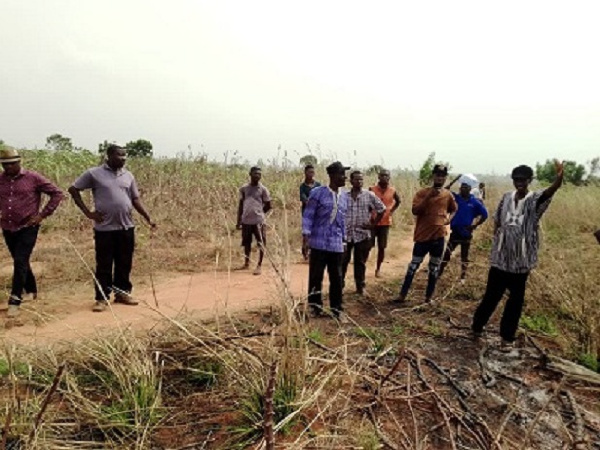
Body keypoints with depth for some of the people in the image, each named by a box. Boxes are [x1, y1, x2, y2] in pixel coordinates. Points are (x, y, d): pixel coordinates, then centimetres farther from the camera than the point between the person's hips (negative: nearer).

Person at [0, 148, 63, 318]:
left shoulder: (33, 178, -8)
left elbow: (57, 193, -5)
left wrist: (42, 214, -9)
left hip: (28, 228, -5)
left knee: (20, 262, -10)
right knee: (20, 262, 16)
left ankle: (15, 301, -4)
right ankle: (31, 291, 35)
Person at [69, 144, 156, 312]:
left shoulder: (128, 176, 8)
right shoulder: (94, 173, -3)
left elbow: (135, 199, 12)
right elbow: (73, 189, 2)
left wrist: (148, 218, 2)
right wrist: (87, 212, -4)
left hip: (126, 227, 4)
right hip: (105, 228, -4)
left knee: (125, 263, 11)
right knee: (104, 265, 4)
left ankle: (123, 293, 25)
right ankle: (102, 298, 14)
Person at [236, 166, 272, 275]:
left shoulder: (263, 189, -2)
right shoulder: (244, 188, 6)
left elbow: (268, 205, 5)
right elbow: (241, 205, 10)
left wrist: (258, 213, 9)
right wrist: (238, 221, 8)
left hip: (258, 220, -3)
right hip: (246, 220, 3)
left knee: (261, 244, -1)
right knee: (246, 242, 14)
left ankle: (259, 266, 9)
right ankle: (246, 263, 31)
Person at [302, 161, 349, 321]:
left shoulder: (344, 198, 10)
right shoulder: (317, 193, -6)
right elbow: (308, 215, -6)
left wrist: (344, 239, 16)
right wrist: (306, 234, -15)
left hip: (336, 245, 4)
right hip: (319, 242, -4)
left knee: (336, 278, 8)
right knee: (315, 276, 6)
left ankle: (337, 309, 19)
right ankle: (315, 306, 21)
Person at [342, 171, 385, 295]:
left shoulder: (369, 195, -1)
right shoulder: (343, 195, 0)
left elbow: (382, 209, 7)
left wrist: (373, 224, 2)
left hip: (362, 235, 0)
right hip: (345, 234, 0)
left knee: (360, 263, 10)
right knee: (342, 261, 5)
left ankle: (360, 287, 24)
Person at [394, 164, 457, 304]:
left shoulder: (448, 195, 5)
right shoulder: (422, 193, -5)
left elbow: (453, 209, 23)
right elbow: (415, 210, -16)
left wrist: (449, 218, 3)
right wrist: (429, 196, -22)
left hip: (439, 236, 3)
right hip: (423, 235, -3)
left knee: (434, 268, 11)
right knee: (414, 265, 3)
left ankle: (429, 296, 23)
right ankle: (402, 294, 11)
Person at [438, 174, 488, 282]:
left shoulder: (475, 202, -5)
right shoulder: (455, 197, -3)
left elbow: (484, 214, 2)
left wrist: (475, 225, -5)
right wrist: (455, 180, -18)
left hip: (466, 233, 0)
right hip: (454, 231, 0)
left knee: (464, 256, 12)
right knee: (447, 253, 0)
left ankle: (463, 276, 23)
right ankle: (439, 274, 8)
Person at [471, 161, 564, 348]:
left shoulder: (535, 200, -7)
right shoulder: (506, 197, 3)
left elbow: (550, 191, -28)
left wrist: (559, 177, -49)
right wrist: (496, 242, 5)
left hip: (521, 259, -2)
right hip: (501, 257, 2)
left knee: (516, 298, 9)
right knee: (492, 294, 12)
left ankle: (507, 335, 23)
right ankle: (477, 325, 29)